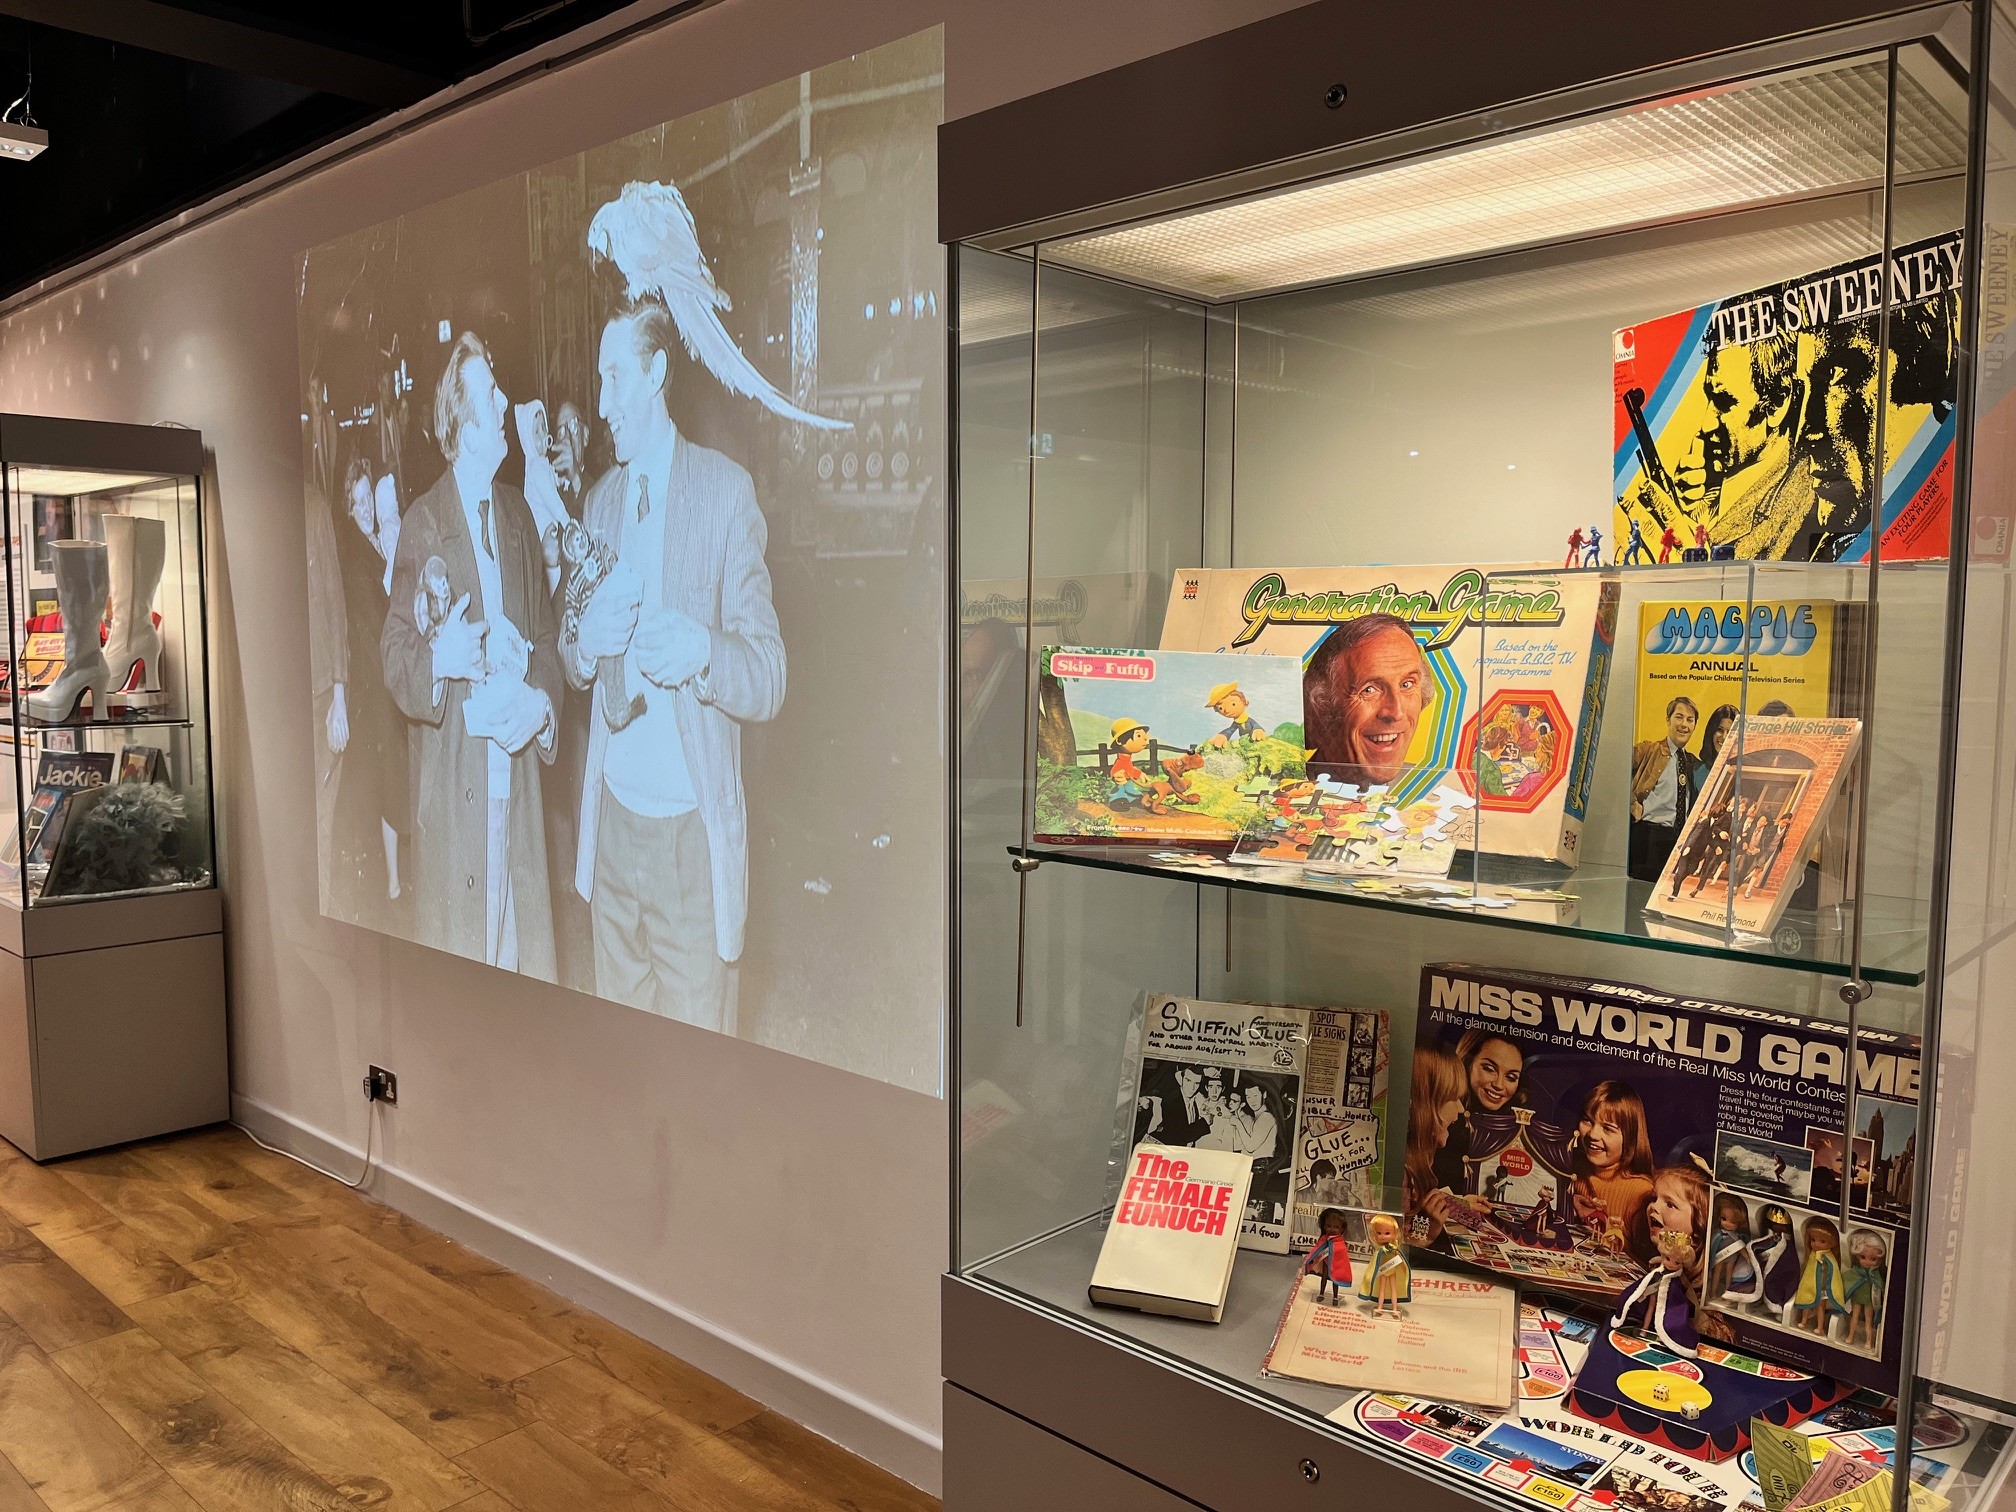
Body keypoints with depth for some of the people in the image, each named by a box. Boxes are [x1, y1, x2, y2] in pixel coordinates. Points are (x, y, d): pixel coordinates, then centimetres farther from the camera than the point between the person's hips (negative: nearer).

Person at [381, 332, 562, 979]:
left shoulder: (518, 513, 14)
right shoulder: (422, 522, -3)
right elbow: (393, 650, -4)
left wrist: (543, 703, -2)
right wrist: (438, 659, -24)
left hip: (517, 777, 5)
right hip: (451, 788, -5)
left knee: (528, 954, 7)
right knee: (456, 949, 1)